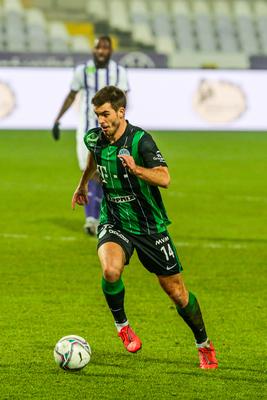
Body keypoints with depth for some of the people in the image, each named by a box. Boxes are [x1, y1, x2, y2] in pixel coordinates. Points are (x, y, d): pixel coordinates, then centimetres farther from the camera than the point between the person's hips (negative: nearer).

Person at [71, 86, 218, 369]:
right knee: (110, 271, -30)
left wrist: (135, 168, -46)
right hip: (114, 223, 3)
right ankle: (121, 325, -2)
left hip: (150, 226, -2)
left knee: (176, 290, 4)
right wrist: (83, 184, 36)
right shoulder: (94, 139, -4)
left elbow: (164, 178, -31)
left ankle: (204, 345, 26)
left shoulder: (140, 140, -20)